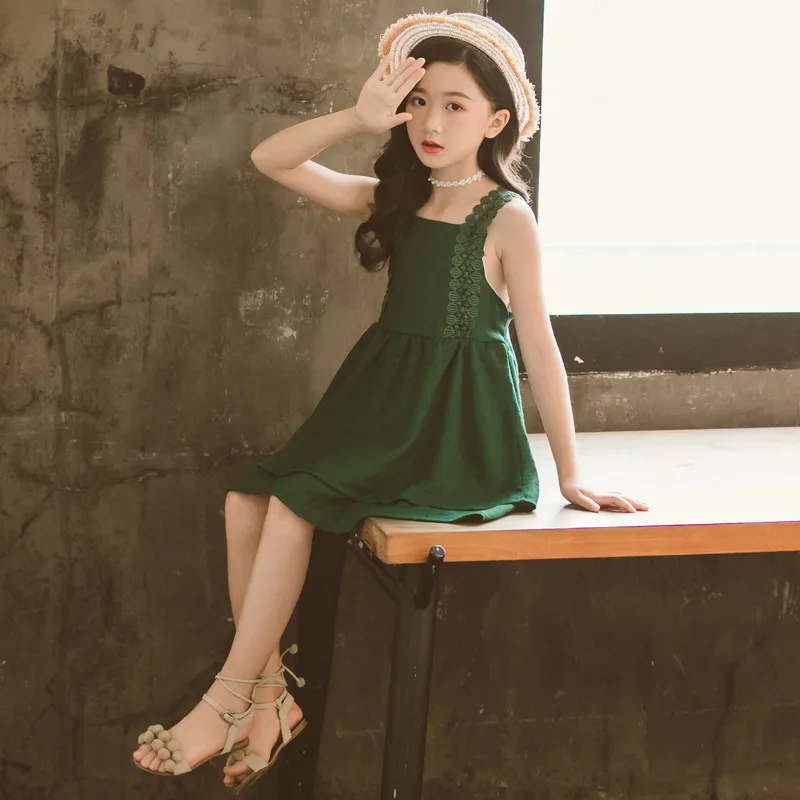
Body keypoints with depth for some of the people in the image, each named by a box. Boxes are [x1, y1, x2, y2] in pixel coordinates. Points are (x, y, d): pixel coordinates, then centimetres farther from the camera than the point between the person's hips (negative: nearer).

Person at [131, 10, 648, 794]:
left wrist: (570, 476, -7)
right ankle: (269, 692, -4)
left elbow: (538, 346, -8)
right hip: (383, 398, 7)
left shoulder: (507, 219, -8)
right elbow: (271, 160, 6)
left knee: (294, 503, -22)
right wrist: (359, 118, -9)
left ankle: (227, 700, -11)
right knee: (246, 502, -12)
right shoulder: (395, 200, 10)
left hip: (457, 423, -7)